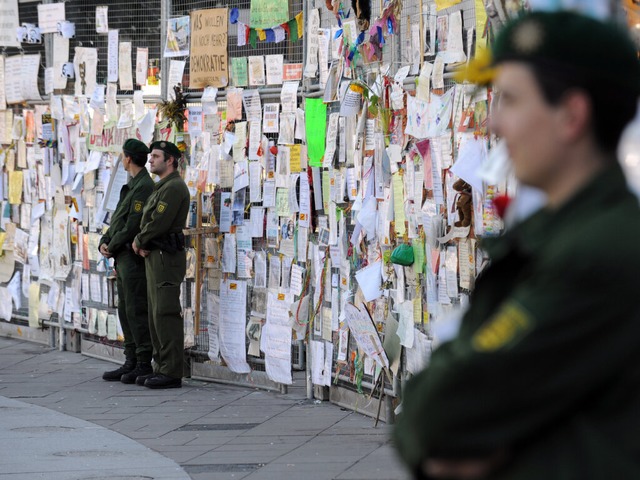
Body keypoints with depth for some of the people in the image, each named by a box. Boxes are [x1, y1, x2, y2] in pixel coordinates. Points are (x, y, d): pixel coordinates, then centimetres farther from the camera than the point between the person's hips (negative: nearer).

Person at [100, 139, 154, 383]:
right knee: (125, 311, 12)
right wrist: (104, 242, 4)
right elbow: (117, 221, 20)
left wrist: (112, 247, -9)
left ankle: (144, 365, -5)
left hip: (134, 259, -10)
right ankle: (131, 363, 16)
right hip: (123, 260, 10)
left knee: (136, 311, -8)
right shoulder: (132, 186, 18)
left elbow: (133, 225, -20)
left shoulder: (144, 187, -15)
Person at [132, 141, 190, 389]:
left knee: (165, 314, -12)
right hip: (155, 257, 11)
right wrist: (142, 243, -2)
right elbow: (149, 221, 18)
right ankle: (161, 367, 16)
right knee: (156, 315, 12)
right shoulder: (162, 187, 20)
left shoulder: (174, 187, -13)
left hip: (167, 257, -11)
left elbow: (158, 223, -20)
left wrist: (139, 241, -5)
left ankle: (171, 373, -12)